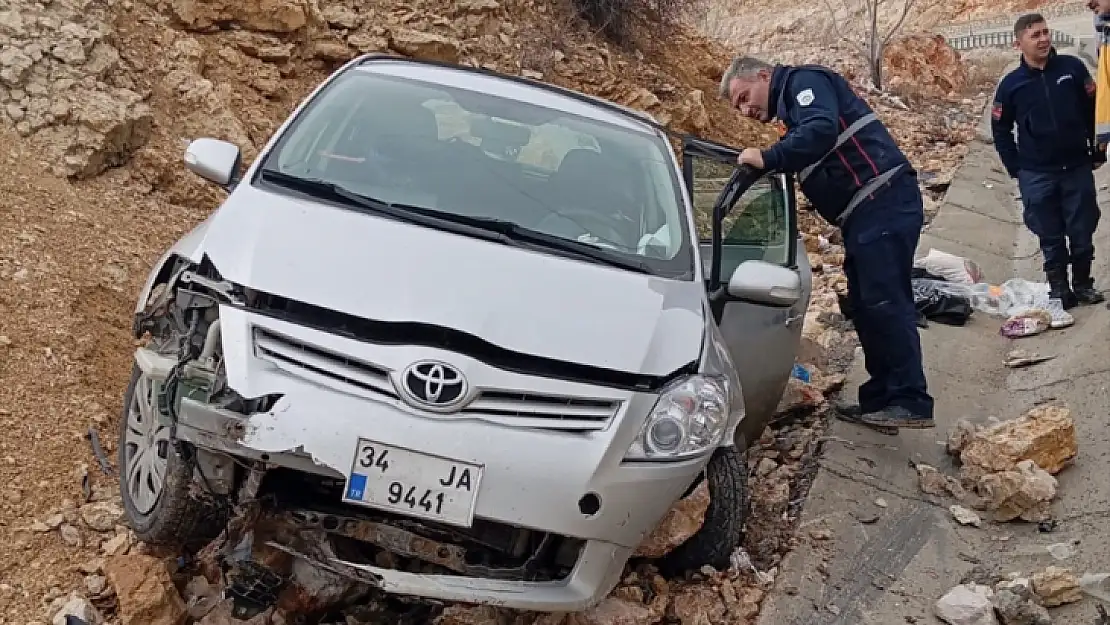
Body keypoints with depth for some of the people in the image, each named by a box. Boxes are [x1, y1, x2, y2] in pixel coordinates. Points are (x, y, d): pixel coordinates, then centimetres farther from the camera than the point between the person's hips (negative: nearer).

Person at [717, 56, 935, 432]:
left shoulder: (803, 81, -3)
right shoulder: (791, 104, 26)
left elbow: (822, 130, -23)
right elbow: (808, 162, 24)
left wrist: (768, 159, -19)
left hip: (883, 204, -11)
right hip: (869, 212, 11)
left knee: (885, 302, -12)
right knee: (867, 306, 10)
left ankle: (912, 403, -11)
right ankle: (881, 400, 15)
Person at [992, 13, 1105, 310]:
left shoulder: (1073, 68, -3)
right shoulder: (1011, 84, -3)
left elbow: (1093, 110, 5)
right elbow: (1001, 130, 6)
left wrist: (1097, 151, 5)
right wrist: (1015, 169, 3)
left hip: (1078, 168, 1)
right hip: (1037, 176, 0)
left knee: (1083, 232, 7)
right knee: (1050, 237, 6)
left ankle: (1083, 284, 23)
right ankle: (1058, 288, 18)